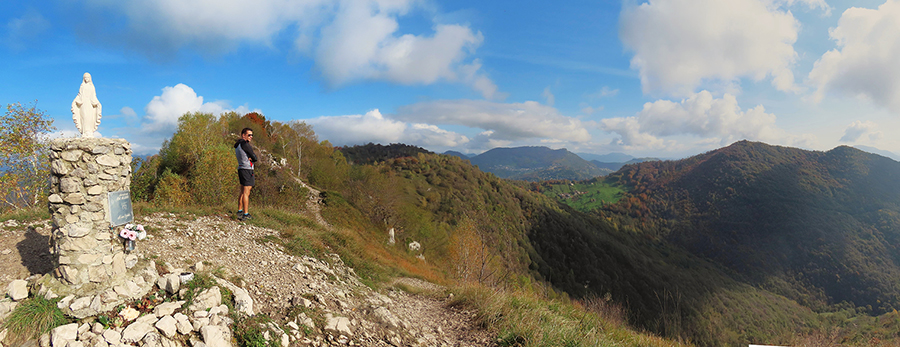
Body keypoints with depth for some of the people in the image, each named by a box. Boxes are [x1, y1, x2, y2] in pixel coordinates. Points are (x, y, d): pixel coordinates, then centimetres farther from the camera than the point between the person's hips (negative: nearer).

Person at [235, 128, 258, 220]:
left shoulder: (237, 145, 17)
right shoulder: (244, 143, -13)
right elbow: (254, 157, -13)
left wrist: (249, 158, -3)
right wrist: (252, 158, 5)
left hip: (241, 168, 10)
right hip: (247, 169, -10)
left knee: (242, 192, 17)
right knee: (246, 193, -8)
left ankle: (240, 212, 26)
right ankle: (245, 214, -8)